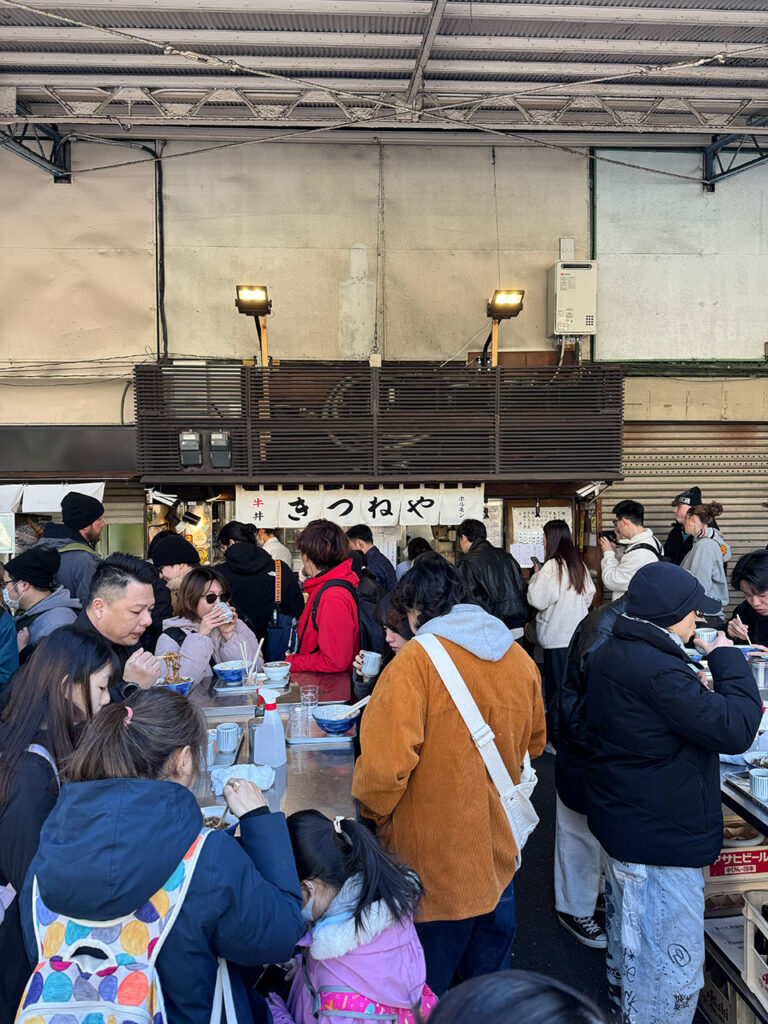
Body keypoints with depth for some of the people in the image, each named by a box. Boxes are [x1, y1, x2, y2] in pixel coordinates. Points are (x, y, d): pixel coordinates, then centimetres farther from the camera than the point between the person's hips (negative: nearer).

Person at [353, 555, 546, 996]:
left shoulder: (415, 662, -21)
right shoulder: (520, 658, -1)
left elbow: (385, 764, -27)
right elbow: (534, 744, 15)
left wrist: (375, 816, -7)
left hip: (435, 859, -6)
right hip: (499, 852, 6)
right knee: (489, 978, 26)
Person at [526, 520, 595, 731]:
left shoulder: (551, 566, -18)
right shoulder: (579, 564, 5)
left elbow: (537, 600, -18)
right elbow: (589, 594, 13)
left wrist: (536, 576, -4)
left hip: (557, 636, -7)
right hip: (578, 632, 7)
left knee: (555, 684, 2)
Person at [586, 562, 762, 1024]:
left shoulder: (609, 654, 2)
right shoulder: (659, 670, -29)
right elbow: (734, 729, -28)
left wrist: (695, 687, 2)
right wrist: (728, 659, -16)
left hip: (621, 820, 11)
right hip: (662, 835, -10)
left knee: (629, 934, 30)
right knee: (673, 960, 5)